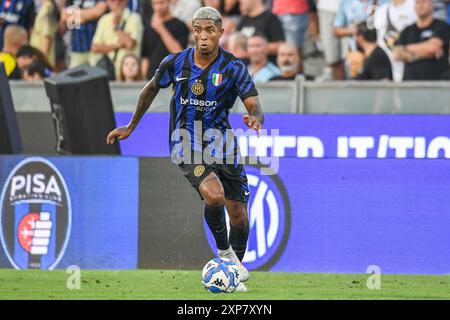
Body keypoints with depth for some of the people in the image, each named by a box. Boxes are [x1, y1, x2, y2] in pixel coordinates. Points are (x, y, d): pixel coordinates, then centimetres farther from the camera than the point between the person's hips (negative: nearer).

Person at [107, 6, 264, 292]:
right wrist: (130, 127, 22)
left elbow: (255, 107, -16)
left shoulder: (234, 67, -8)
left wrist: (256, 118, -41)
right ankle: (224, 250, -2)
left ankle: (235, 271, 31)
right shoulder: (175, 63, -4)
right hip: (187, 144, -1)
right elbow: (152, 89, 16)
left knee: (239, 218, 4)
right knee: (214, 195, -29)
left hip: (222, 143, 1)